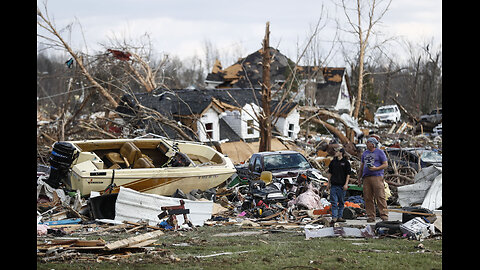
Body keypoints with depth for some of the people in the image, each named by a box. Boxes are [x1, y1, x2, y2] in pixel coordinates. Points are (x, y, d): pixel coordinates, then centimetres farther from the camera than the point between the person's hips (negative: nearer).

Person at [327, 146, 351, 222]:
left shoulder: (345, 162, 0)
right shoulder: (333, 162, 9)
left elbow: (348, 174, 0)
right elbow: (330, 173, 15)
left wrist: (346, 184, -8)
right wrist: (329, 183, 11)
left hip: (342, 185, -2)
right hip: (334, 185, 2)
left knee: (341, 202, 6)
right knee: (334, 202, -4)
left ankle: (340, 217, 13)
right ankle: (334, 217, -6)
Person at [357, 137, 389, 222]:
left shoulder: (379, 152, 5)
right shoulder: (365, 153, 21)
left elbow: (385, 164, 1)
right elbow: (362, 166, 27)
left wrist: (376, 168, -13)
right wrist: (359, 178, 23)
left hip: (377, 176, -5)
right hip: (366, 178, 5)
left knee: (380, 197, -11)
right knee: (368, 198, 0)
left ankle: (384, 215, -12)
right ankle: (370, 216, 2)